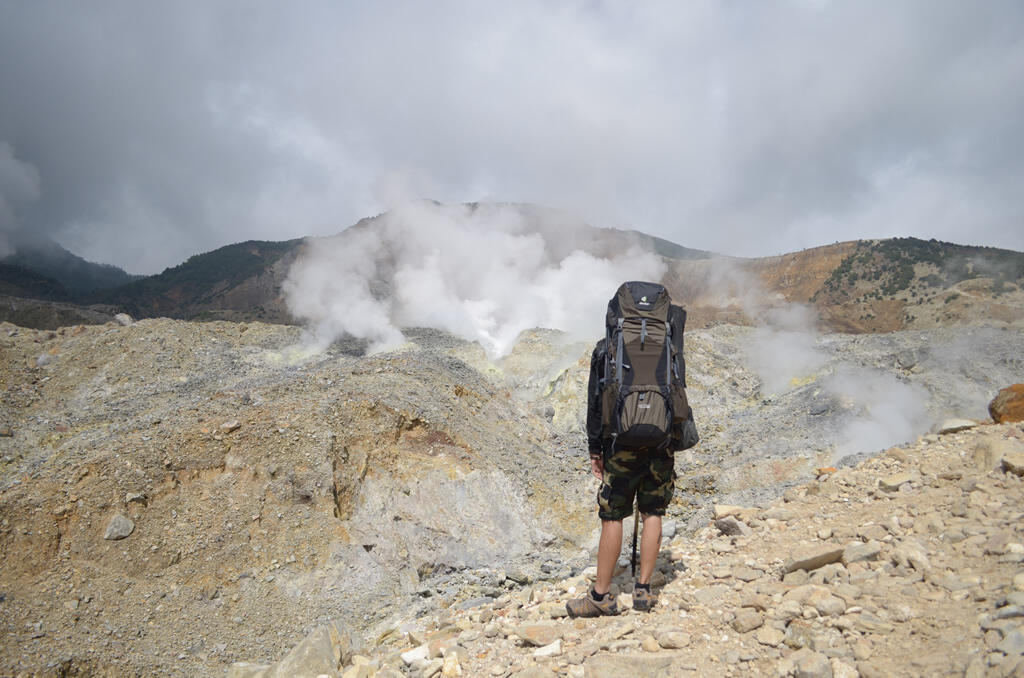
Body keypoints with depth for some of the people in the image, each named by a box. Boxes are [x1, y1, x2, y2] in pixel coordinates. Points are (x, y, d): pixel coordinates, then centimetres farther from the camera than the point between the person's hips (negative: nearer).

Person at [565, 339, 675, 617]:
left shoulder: (605, 350, 1)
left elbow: (596, 401, -1)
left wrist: (595, 449, 4)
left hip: (622, 445, -3)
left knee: (612, 516, 2)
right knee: (653, 513, 11)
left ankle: (601, 596, 6)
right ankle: (643, 589, 13)